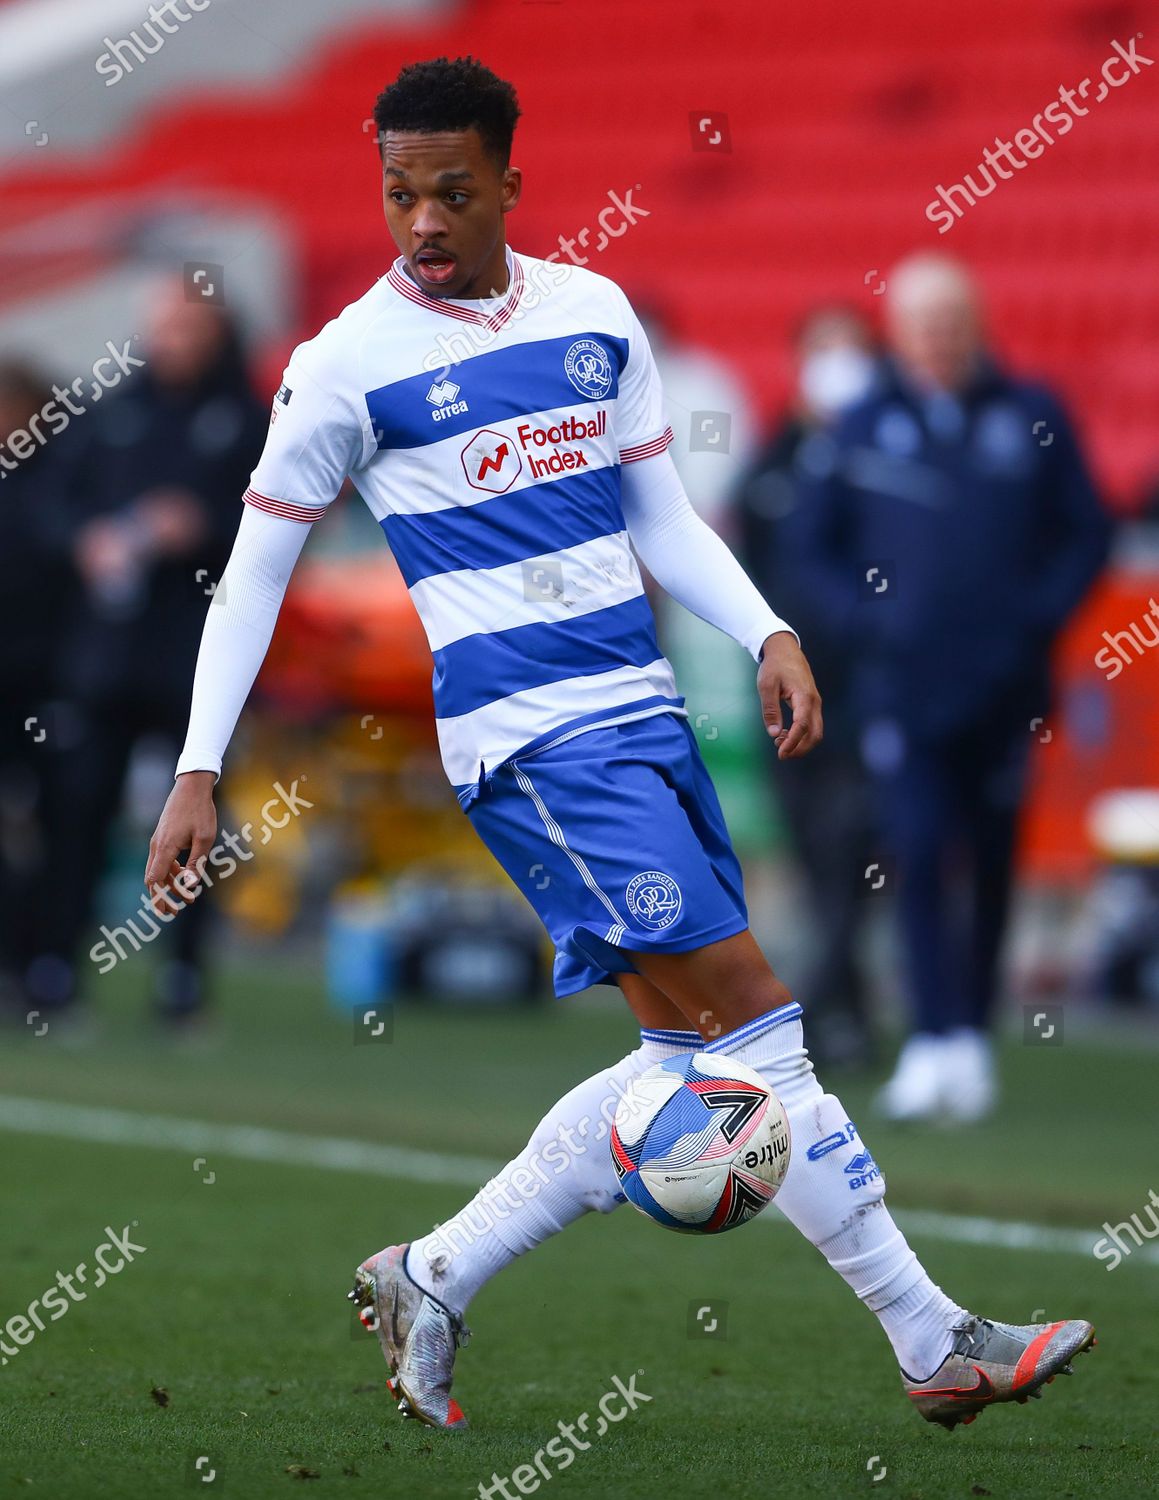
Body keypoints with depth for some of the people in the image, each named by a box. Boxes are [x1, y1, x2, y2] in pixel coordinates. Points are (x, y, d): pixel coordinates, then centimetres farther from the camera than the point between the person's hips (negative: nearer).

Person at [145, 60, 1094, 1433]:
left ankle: (430, 1281, 13)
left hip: (646, 713, 7)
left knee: (690, 1056, 5)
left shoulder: (594, 314, 10)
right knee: (751, 1020, -11)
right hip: (527, 738, -7)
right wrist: (199, 770, -3)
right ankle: (934, 1343, -8)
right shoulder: (351, 362, -5)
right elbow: (256, 567, 1)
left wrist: (767, 634, 3)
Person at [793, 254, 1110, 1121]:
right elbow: (817, 547, 12)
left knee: (989, 870, 7)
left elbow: (1087, 535, 8)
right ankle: (938, 1044, -15)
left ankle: (973, 1039, 18)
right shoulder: (866, 430, 5)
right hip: (905, 684, -1)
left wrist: (1039, 617, -6)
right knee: (919, 856, -12)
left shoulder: (1033, 419, 4)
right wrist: (865, 617, -4)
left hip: (1004, 685, 1)